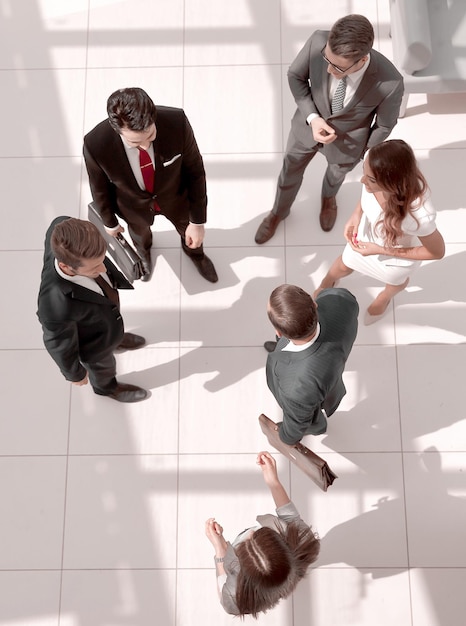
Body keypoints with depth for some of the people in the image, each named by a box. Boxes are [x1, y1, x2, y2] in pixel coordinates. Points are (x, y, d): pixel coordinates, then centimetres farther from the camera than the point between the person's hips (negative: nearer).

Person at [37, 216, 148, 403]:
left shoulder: (64, 231, -38)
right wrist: (74, 373, -6)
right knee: (103, 366, 31)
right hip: (92, 343, -4)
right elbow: (59, 345, -28)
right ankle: (106, 386, 66)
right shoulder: (57, 308, -51)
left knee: (114, 330, 39)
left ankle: (116, 338, 74)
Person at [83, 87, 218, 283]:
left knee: (189, 230, 32)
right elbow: (100, 187, -16)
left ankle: (194, 251, 69)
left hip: (175, 196, 0)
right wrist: (110, 222, 2)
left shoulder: (177, 122, -40)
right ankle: (144, 250, 73)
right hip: (134, 205, 0)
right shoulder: (95, 144, -39)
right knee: (140, 232, 34)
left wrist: (198, 221, -14)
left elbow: (195, 171, -21)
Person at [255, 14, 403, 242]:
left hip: (347, 140, -1)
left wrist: (364, 152, 0)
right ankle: (278, 212, 58)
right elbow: (295, 75, -13)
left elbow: (384, 125, -16)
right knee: (290, 170, 25)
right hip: (308, 124, 1)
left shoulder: (389, 83, -38)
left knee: (337, 173, 31)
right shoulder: (318, 42, -35)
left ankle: (328, 197, 69)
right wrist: (312, 117, -24)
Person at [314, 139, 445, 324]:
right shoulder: (376, 175, -36)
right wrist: (356, 214, -23)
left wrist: (380, 250, -27)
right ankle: (326, 285, 68)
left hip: (399, 255, -3)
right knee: (344, 265, 32)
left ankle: (385, 297, 71)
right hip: (367, 233, 3)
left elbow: (437, 252, -27)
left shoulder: (419, 215, -48)